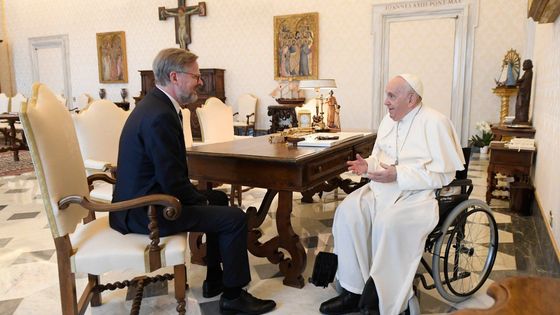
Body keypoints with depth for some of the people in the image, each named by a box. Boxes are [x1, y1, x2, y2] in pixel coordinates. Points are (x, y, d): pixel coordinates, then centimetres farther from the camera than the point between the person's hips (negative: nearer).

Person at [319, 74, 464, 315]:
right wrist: (369, 165, 2)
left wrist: (397, 174, -21)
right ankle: (353, 292, -12)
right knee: (348, 211, -19)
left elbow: (443, 173, -13)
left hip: (419, 193, -6)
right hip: (384, 187, 7)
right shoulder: (389, 121, 15)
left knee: (388, 222, -34)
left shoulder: (435, 123, -8)